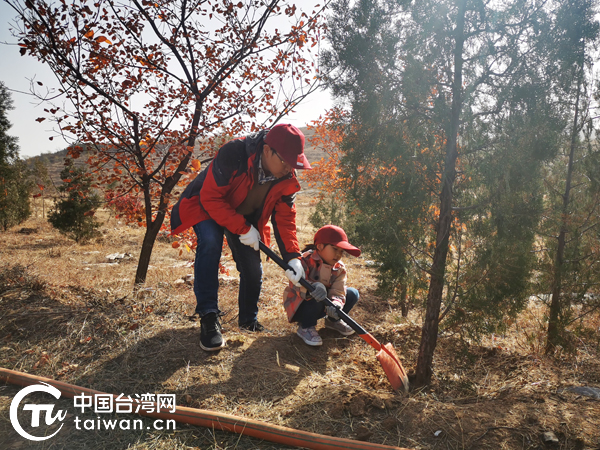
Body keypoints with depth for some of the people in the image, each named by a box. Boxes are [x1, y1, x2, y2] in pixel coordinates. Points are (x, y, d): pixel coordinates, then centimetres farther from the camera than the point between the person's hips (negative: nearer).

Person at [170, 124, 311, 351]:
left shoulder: (287, 180, -18)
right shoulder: (232, 154, -37)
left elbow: (285, 218, -12)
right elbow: (210, 197, -33)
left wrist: (292, 256, -24)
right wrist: (242, 229, -34)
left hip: (246, 217, 5)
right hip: (207, 207, -4)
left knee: (253, 268, -1)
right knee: (210, 241, -34)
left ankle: (248, 321, 25)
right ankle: (208, 317, -25)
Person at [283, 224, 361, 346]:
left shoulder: (339, 269, -7)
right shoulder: (305, 261, -23)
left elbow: (338, 293, -18)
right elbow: (297, 285, -37)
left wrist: (335, 305, -42)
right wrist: (312, 287, -59)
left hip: (321, 308, 6)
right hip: (299, 308, -6)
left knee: (352, 293, -7)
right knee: (317, 299, -38)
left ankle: (333, 321, 15)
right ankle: (305, 327, -11)